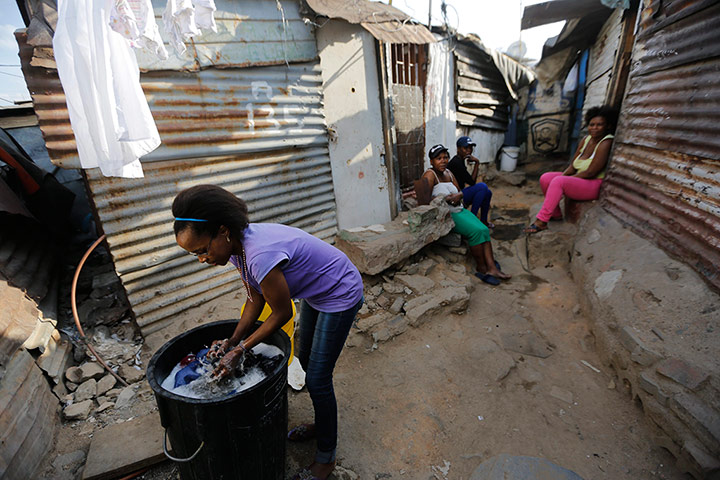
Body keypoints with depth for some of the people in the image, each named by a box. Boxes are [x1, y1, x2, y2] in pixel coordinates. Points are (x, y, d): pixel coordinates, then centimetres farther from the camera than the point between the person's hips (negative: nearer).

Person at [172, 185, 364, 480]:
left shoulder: (260, 255, -37)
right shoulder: (237, 246, -9)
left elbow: (282, 314, -23)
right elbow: (255, 300, 1)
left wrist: (240, 350, -15)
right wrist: (232, 341, -5)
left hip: (341, 295, -9)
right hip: (314, 294, 9)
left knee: (317, 378, 2)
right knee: (306, 359, 22)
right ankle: (322, 424, 48)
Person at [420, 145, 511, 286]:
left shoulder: (449, 173, 15)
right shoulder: (429, 175, -11)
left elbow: (460, 191, 16)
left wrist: (458, 195, -8)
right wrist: (446, 199, -20)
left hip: (459, 210, 8)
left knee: (484, 229, -11)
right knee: (476, 231, -21)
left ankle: (491, 268, -12)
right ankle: (481, 268, -6)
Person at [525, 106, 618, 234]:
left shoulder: (606, 143, -16)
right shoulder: (586, 139, 8)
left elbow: (590, 173, -20)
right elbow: (572, 166, 9)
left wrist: (562, 178, -16)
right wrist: (563, 175, -10)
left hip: (595, 184, -8)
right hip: (579, 179, 8)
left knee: (558, 181, -31)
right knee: (545, 178, -8)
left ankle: (541, 222, -31)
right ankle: (556, 214, 2)